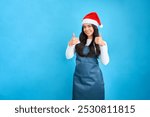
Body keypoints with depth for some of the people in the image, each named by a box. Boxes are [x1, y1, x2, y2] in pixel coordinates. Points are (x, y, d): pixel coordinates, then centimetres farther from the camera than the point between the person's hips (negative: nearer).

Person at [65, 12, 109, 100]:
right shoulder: (78, 41, 3)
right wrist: (70, 45, -19)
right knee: (79, 98, 6)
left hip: (94, 78, -1)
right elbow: (68, 56, -2)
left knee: (94, 98, 5)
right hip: (79, 78, 2)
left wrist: (103, 45, -24)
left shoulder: (101, 42, -1)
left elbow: (105, 62, -12)